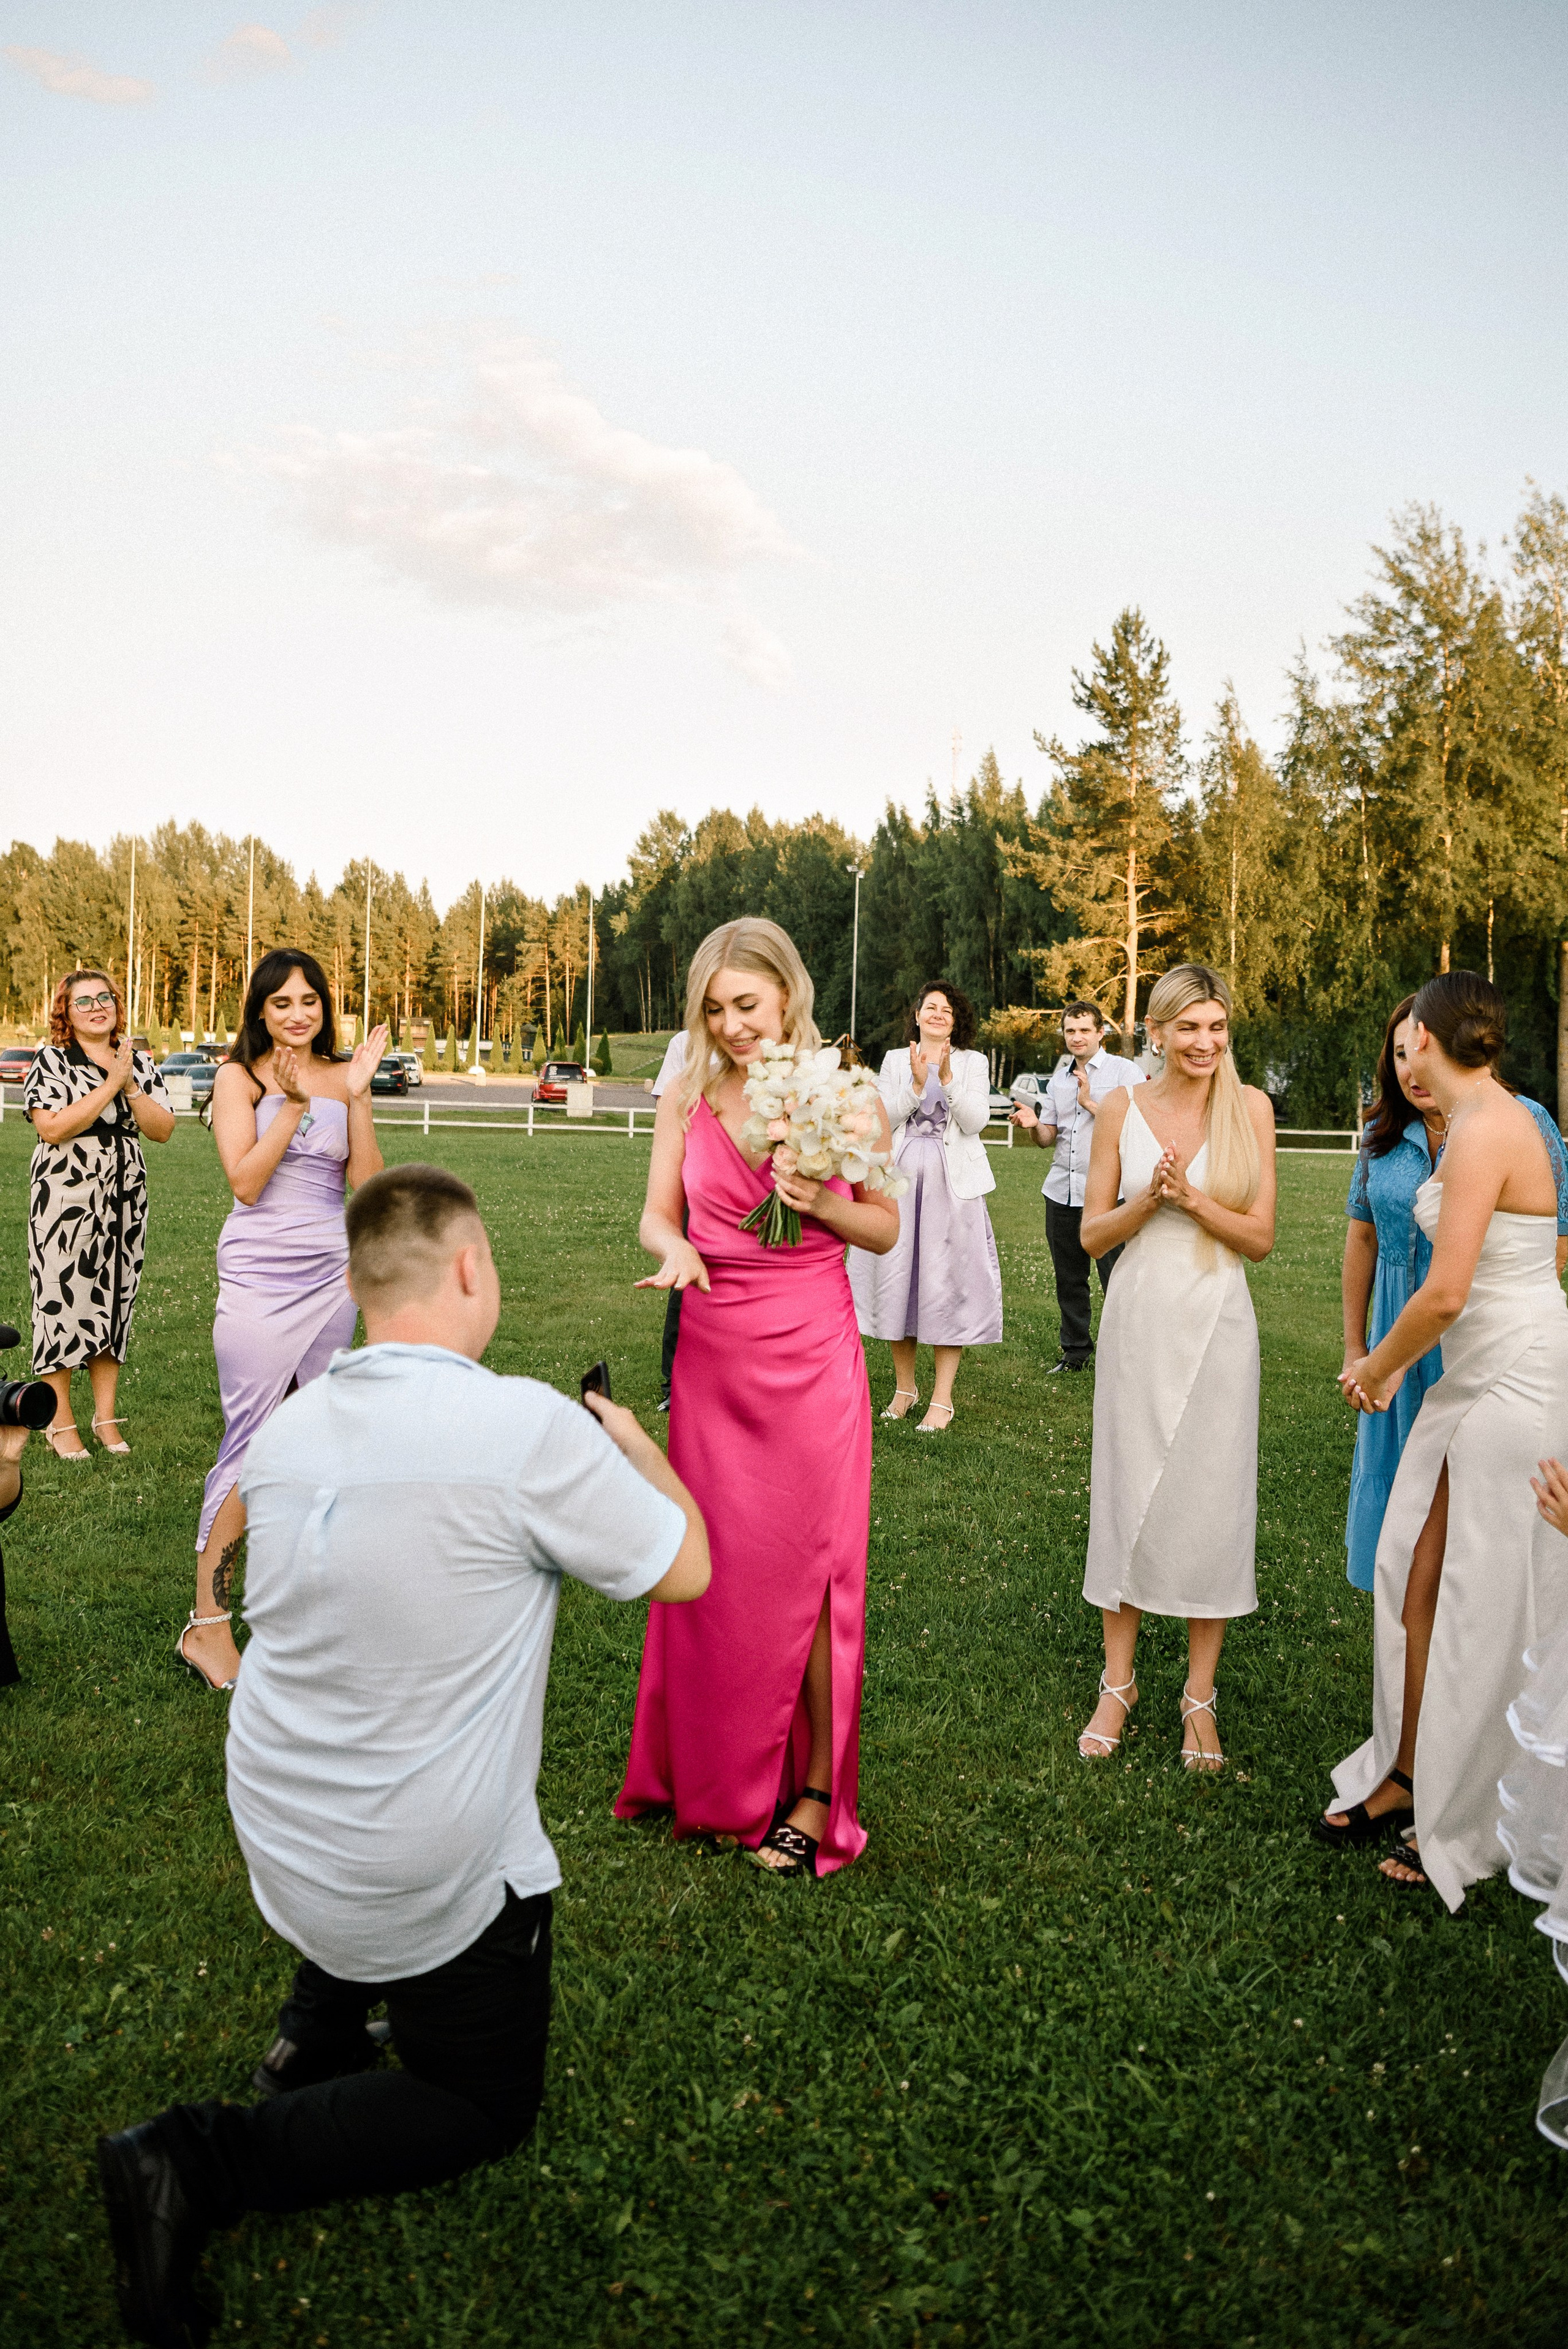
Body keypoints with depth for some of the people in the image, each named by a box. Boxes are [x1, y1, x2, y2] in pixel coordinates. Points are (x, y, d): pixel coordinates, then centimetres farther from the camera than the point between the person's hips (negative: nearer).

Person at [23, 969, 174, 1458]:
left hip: (125, 1199, 4)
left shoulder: (139, 1064, 10)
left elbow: (163, 1130, 1)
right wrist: (110, 1085, -17)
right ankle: (60, 1423, 8)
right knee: (62, 1297, -3)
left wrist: (130, 1087, -13)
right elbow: (52, 1129, -16)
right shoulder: (50, 1062, -2)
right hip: (66, 1199, -4)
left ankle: (106, 1417, 17)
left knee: (116, 1299, 8)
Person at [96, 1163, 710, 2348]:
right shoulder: (528, 1427, -26)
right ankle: (205, 2163, 1)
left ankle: (320, 2022, 27)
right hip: (420, 1881, -6)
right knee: (488, 2102, 18)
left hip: (276, 1836, 7)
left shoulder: (288, 1425, -5)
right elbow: (685, 1569, -13)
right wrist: (628, 1437, 4)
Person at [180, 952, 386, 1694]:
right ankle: (206, 1623, 2)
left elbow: (367, 1180, 0)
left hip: (331, 1273, 4)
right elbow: (245, 1181, -11)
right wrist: (294, 1104, -18)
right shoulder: (239, 1077, -1)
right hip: (260, 1276, -4)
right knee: (252, 1442, -6)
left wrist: (357, 1097, -10)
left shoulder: (342, 1076, 7)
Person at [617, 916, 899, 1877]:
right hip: (713, 1354, 3)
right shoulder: (687, 1099, 3)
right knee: (715, 1564, 10)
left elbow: (886, 1230, 3)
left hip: (811, 1356, -2)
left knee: (808, 1568, 4)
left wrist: (822, 1205, -16)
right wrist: (674, 1248, -15)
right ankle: (715, 1780, 28)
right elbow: (657, 1213, 7)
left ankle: (816, 1791, 20)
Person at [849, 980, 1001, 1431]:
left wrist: (947, 1079, -18)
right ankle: (904, 1386, 21)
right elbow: (883, 1118, -1)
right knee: (897, 1278, 6)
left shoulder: (973, 1062, 6)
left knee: (949, 1282, -3)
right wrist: (917, 1084, -15)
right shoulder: (895, 1060, 10)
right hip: (901, 1180, 2)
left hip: (953, 1185, -2)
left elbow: (974, 1121, -6)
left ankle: (942, 1398, 4)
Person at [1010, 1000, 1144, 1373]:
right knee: (1069, 1279, 12)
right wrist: (1033, 1125, -6)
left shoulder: (1125, 1072, -1)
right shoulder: (1059, 1079, 15)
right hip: (1061, 1191, 6)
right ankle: (1076, 1351, 24)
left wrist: (1091, 1102, -11)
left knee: (1116, 1279, -5)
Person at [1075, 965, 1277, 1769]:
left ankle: (1200, 1695, 20)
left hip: (1218, 1325, 0)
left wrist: (1193, 1197, -16)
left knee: (1211, 1501, 4)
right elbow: (1093, 1235, 2)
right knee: (1128, 1495, 7)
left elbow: (1261, 1237, -2)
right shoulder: (1122, 1108, 1)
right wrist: (1149, 1199, -15)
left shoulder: (1249, 1107, -1)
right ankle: (1118, 1684, 22)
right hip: (1140, 1319, 1)